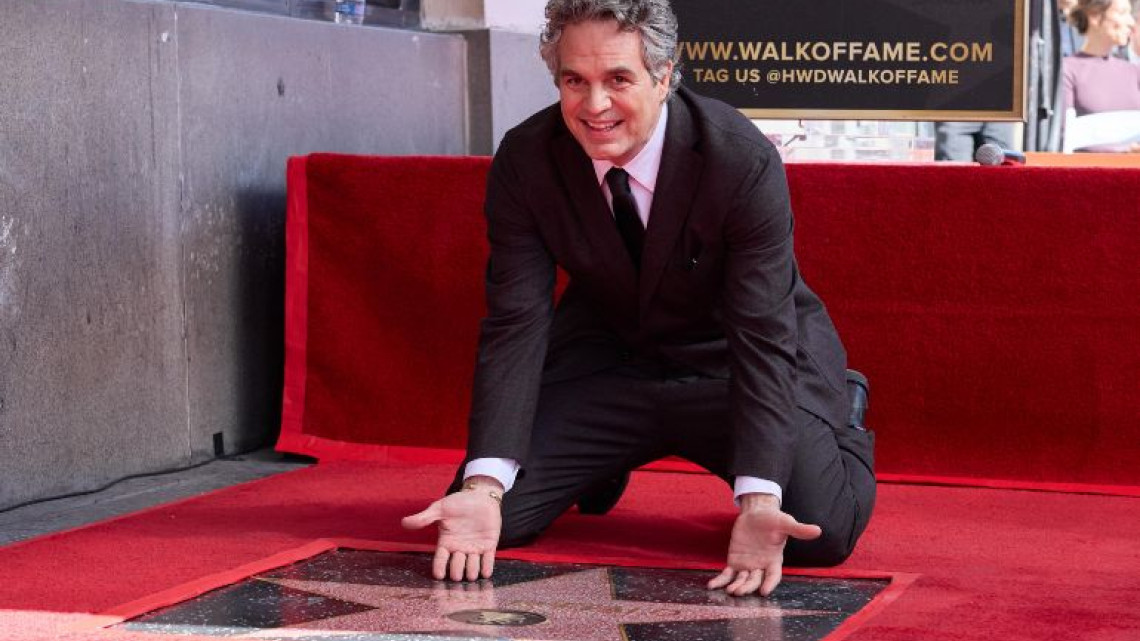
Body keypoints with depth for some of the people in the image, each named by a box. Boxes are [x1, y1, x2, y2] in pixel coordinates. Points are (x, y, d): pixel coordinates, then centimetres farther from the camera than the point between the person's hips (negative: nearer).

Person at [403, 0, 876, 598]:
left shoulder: (744, 161, -27)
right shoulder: (524, 162, -18)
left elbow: (763, 336, -28)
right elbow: (516, 323, -18)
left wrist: (757, 500, -41)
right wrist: (482, 487, -31)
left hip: (729, 363, -3)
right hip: (606, 359, 3)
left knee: (821, 531, -24)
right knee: (494, 515, -13)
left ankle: (840, 416, 13)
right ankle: (606, 464, 22)